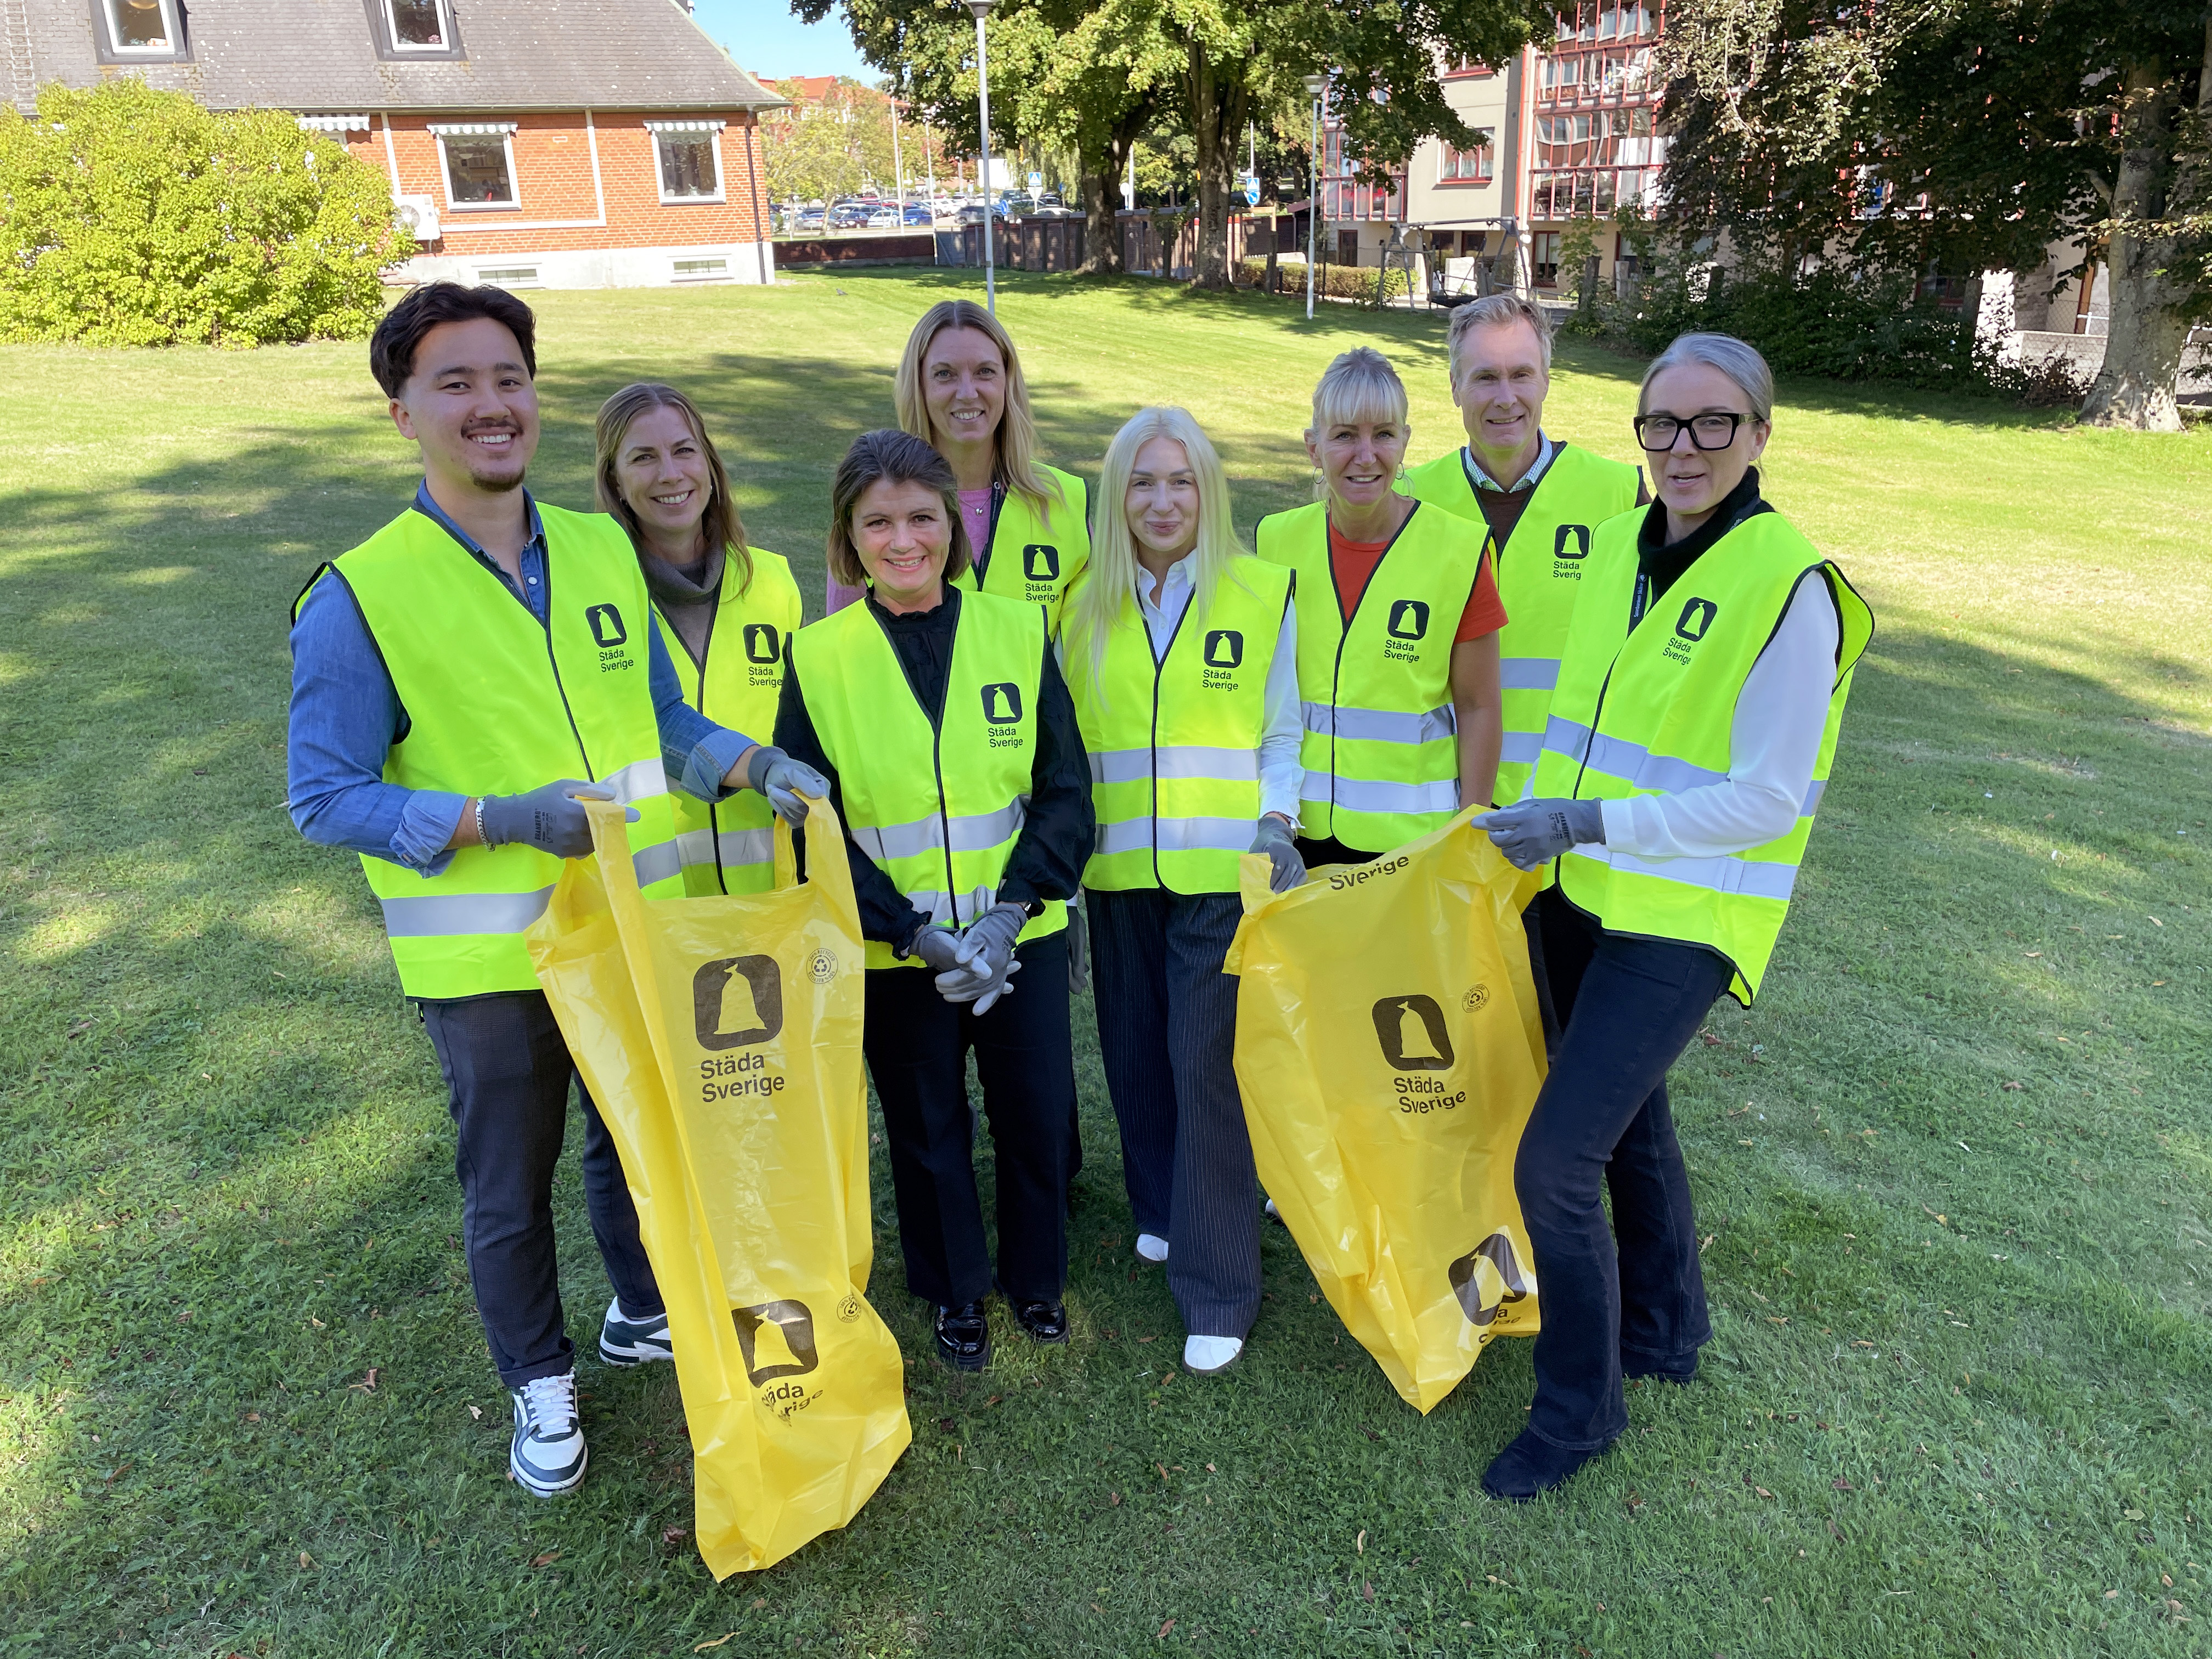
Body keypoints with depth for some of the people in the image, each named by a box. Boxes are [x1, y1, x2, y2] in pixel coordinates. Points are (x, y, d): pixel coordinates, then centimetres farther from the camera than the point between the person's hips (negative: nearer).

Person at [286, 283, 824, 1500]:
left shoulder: (602, 552, 0)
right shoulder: (359, 598, -15)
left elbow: (664, 722, 8)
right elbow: (326, 800, -13)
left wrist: (755, 766, -12)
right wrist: (501, 820, -26)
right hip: (491, 958, -4)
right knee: (509, 1190, 15)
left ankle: (645, 1316, 50)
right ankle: (539, 1382, 41)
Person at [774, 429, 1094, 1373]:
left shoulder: (1018, 632, -3)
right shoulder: (818, 658, -6)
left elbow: (1066, 791, -3)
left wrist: (1010, 911, -15)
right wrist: (915, 932, -16)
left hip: (1022, 936, 1)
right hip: (896, 953, -1)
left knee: (1037, 1113, 13)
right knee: (926, 1127, 15)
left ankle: (1036, 1276, 40)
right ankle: (956, 1292, 40)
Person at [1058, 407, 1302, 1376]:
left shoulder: (1264, 595, 2)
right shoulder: (1084, 605, 9)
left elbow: (1282, 734, 5)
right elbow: (1065, 739, 11)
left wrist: (1276, 824, -9)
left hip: (1224, 870, -3)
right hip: (1119, 870, 3)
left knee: (1208, 1062, -6)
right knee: (1136, 1050, 11)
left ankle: (1217, 1291, 5)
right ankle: (1164, 1210, 37)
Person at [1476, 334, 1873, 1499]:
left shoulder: (1789, 585, -17)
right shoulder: (1616, 545, 4)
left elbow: (1766, 800, -19)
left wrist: (1592, 821, -23)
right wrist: (1542, 827, 13)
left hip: (1680, 923, -7)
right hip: (1583, 897, 7)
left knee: (1553, 1164, -7)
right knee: (1626, 1118, 23)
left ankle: (1580, 1405, 17)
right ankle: (1664, 1332, 47)